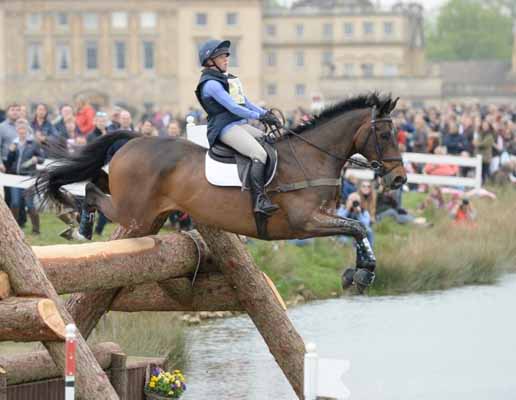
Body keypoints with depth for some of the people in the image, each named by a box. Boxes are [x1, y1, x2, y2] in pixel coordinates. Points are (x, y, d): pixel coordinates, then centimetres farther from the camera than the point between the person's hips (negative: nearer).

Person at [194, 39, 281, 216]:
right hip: (226, 128, -10)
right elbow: (232, 107, -17)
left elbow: (246, 102, 20)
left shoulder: (229, 79, 21)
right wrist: (260, 116, -19)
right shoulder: (211, 84, -10)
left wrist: (266, 114, 6)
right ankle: (259, 200, -36)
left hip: (242, 125, 10)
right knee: (259, 154, -28)